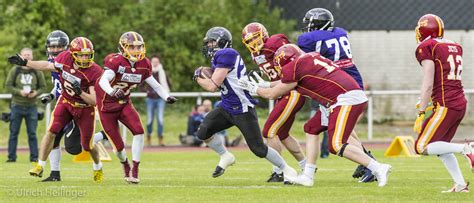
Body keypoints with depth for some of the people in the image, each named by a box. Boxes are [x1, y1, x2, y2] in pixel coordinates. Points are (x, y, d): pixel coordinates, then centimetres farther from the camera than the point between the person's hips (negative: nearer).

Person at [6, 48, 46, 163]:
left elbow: (43, 87, 6)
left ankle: (34, 157, 5)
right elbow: (9, 86, -1)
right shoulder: (14, 71, 1)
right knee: (14, 133, 2)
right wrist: (20, 92, -17)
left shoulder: (37, 72, 4)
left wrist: (36, 93, -14)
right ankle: (11, 156, 7)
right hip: (17, 106, 0)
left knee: (32, 133, 1)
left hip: (31, 107, 0)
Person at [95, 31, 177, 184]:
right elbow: (103, 81, -38)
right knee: (119, 146, -2)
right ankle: (125, 165, 34)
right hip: (107, 107, -5)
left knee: (138, 131, -20)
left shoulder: (143, 64, -4)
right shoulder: (115, 61, -24)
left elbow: (154, 84, 5)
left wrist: (167, 97, -11)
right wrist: (112, 92, -58)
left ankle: (135, 171, -9)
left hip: (124, 104, 5)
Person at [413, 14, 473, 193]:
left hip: (445, 105, -8)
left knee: (422, 147, -5)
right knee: (440, 146, 18)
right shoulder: (454, 46, 15)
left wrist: (421, 114, -11)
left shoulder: (426, 48, -8)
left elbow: (428, 84, -13)